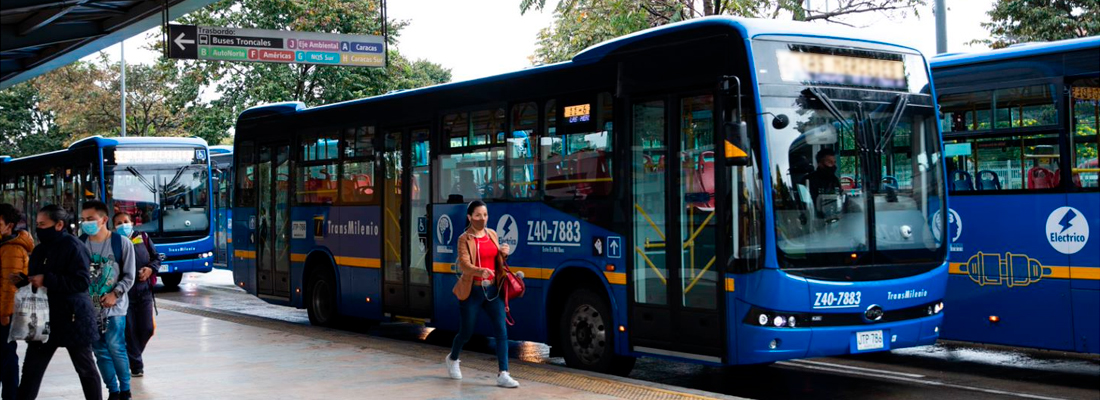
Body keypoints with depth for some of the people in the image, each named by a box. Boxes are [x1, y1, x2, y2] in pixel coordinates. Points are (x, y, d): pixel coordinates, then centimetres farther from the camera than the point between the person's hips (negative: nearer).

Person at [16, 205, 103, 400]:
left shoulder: (73, 246, -13)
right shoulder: (41, 249, 12)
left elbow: (83, 282, -22)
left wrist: (46, 280, -23)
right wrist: (23, 280, 1)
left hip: (72, 317, -7)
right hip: (44, 317, 8)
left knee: (85, 368, 6)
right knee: (31, 368, 7)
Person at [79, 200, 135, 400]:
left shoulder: (121, 243, -5)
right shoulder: (80, 243, 1)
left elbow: (129, 276, -2)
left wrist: (115, 294, -15)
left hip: (114, 307, -3)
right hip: (89, 307, 3)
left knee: (116, 348, -9)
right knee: (100, 351, 6)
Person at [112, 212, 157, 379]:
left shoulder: (143, 238, 7)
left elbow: (156, 257, 13)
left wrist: (151, 269, -4)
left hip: (144, 291, 3)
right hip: (124, 293, -3)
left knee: (147, 329, 3)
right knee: (130, 331, 1)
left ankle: (133, 355, 29)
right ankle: (136, 366, 13)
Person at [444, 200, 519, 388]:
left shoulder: (492, 234, 8)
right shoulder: (464, 239, -9)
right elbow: (464, 264, -23)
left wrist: (504, 254, -5)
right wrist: (480, 271, -43)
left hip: (492, 290, 4)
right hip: (473, 291, -4)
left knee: (502, 330, -9)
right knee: (466, 332, 9)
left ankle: (503, 375, -9)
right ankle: (451, 359, 39)